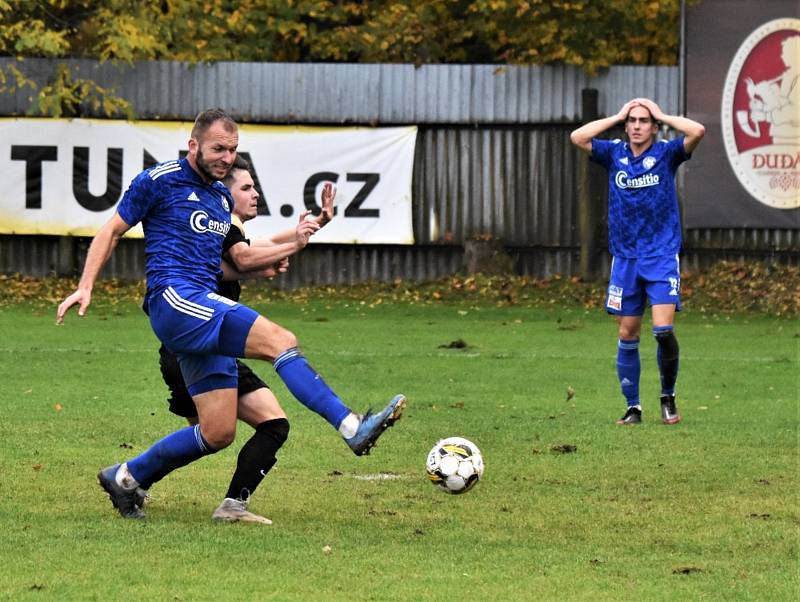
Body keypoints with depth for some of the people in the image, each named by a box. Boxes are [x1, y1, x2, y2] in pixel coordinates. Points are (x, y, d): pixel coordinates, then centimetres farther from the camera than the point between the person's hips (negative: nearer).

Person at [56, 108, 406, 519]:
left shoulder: (222, 197, 22)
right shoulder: (159, 181, 0)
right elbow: (112, 230, 6)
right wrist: (85, 287, -3)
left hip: (206, 309, 9)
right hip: (174, 299, -9)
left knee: (218, 432, 1)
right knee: (281, 342, -24)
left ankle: (125, 478, 17)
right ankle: (353, 428, -34)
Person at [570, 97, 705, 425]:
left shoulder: (666, 153, -2)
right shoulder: (614, 153, 5)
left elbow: (697, 131, -18)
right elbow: (577, 137, -6)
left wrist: (662, 115, -7)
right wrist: (617, 116, -3)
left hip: (662, 257, -3)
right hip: (625, 259, 3)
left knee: (663, 330, -14)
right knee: (627, 334, 3)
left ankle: (668, 397, 5)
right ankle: (633, 406, 12)